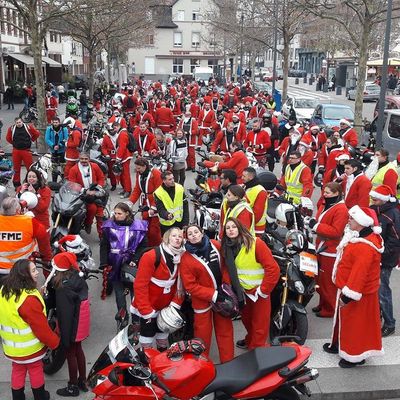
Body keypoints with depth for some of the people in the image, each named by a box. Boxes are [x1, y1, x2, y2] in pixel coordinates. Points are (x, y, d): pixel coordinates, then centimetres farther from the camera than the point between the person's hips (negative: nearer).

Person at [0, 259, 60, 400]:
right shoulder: (29, 299, -32)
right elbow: (41, 327, -26)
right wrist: (55, 342, -12)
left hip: (12, 344, 6)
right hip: (30, 346, -6)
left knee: (17, 370, 22)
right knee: (36, 370, 16)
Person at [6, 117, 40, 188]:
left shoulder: (28, 127, -5)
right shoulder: (12, 129, 0)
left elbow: (37, 134, 7)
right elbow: (8, 138, 14)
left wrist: (30, 141, 10)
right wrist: (14, 143, 9)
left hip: (26, 150, -2)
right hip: (16, 151, 2)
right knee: (16, 169, 8)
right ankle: (17, 185, 18)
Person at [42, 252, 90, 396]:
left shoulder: (64, 288, -29)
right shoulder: (78, 278, -4)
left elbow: (65, 314, -25)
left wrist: (64, 336, -18)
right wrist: (50, 286, -9)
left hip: (72, 326, -8)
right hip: (82, 323, 8)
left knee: (70, 354, 11)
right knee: (78, 349, 24)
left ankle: (73, 387, 29)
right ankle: (83, 381, 39)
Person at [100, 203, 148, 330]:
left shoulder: (138, 227, -4)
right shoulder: (109, 226, 1)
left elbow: (143, 246, -4)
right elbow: (104, 246, 1)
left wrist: (136, 260, -17)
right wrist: (104, 264, -7)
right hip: (115, 265, 2)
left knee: (135, 291, 4)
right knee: (119, 292, 7)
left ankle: (136, 319, 14)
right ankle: (123, 317, 18)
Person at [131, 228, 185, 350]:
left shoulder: (181, 258, -3)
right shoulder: (150, 256, -23)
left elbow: (180, 284, 2)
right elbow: (140, 285, -22)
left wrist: (175, 304, -9)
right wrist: (146, 310, -21)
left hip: (166, 306, 6)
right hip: (148, 306, -6)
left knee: (163, 334, 21)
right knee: (148, 335, 3)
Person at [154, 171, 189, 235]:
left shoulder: (180, 188, -6)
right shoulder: (158, 193, -15)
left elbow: (185, 206, -2)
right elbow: (160, 209, -17)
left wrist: (185, 222, -4)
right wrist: (167, 215, -39)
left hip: (180, 222, 3)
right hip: (166, 224, -3)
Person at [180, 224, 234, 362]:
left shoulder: (215, 245, -3)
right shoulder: (186, 258, -15)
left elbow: (225, 264, 8)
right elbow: (190, 285, -16)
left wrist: (226, 284, -5)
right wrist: (213, 294, -20)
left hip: (222, 295, 4)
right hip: (202, 300, -4)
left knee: (225, 329, 13)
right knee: (203, 334, 7)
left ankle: (228, 362, 28)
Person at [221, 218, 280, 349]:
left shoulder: (255, 243, -22)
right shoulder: (226, 248, -2)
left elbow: (273, 269, -24)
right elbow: (228, 270, 8)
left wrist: (262, 291, -20)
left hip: (258, 291, -6)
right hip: (242, 291, 6)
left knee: (259, 325, 2)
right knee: (246, 319, 26)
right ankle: (250, 341, 51)